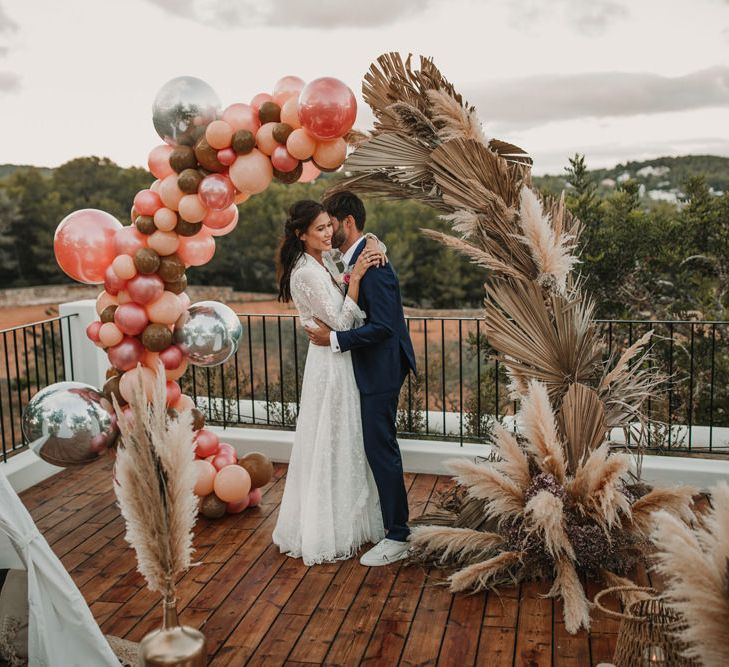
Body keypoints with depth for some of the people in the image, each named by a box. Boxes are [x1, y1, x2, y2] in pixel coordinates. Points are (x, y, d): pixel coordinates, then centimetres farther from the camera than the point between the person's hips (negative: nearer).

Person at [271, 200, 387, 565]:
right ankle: (328, 535, 15)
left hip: (333, 360, 10)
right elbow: (340, 322, -21)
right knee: (333, 447, 1)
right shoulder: (309, 272, -19)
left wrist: (368, 255, -5)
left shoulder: (318, 263, 11)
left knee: (331, 446, 18)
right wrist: (355, 277, -24)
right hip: (331, 363, -10)